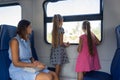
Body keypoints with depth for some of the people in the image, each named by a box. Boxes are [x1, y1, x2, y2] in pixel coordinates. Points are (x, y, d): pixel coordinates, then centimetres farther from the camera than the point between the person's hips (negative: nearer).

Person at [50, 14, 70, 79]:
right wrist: (66, 45, 7)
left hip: (54, 49, 7)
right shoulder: (61, 29, -10)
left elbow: (53, 41, 13)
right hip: (59, 49, -7)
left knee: (57, 67, 15)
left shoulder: (54, 29, 10)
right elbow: (61, 43, -14)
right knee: (58, 68, 2)